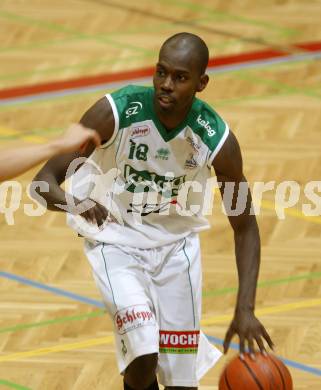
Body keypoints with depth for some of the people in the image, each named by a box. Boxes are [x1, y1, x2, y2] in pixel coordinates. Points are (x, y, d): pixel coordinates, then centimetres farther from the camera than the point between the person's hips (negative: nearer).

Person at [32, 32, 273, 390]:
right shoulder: (115, 112, -24)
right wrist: (75, 203, -45)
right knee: (143, 357, -22)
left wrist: (245, 309, -18)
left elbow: (245, 226, -7)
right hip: (116, 241, -2)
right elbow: (44, 179, -20)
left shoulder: (217, 139, -18)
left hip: (176, 244, 2)